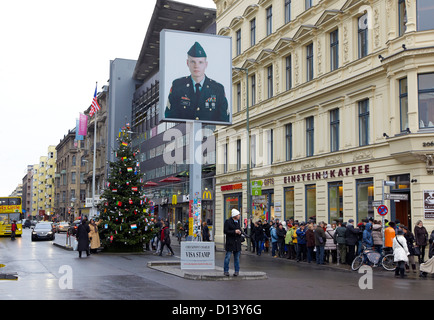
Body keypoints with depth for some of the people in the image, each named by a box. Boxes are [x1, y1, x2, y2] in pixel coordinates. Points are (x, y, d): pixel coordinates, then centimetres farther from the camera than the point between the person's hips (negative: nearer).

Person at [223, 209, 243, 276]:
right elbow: (225, 231, -12)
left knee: (237, 257, 9)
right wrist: (234, 231, -18)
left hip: (237, 242, 6)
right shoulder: (228, 221, -7)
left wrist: (240, 232, -1)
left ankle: (237, 271, 16)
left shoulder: (238, 221, 12)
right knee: (228, 257, -2)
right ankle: (226, 270, 9)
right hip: (230, 242, -6)